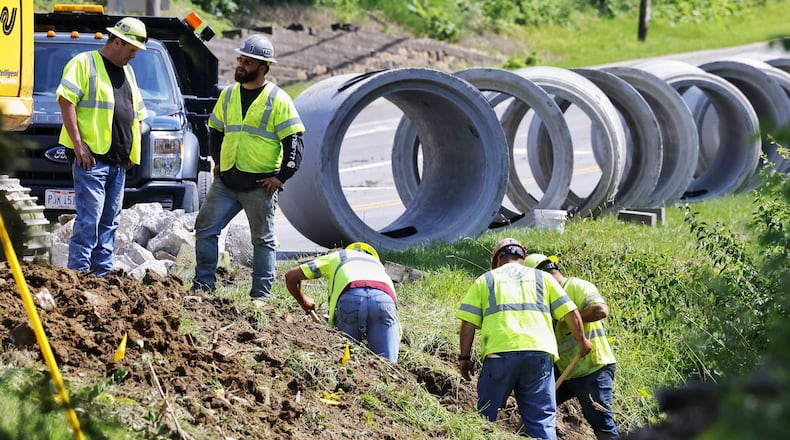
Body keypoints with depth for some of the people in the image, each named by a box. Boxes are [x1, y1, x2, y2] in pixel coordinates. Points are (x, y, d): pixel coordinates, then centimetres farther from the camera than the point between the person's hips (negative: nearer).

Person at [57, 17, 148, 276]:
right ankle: (78, 271, -13)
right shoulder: (84, 63, -1)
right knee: (89, 217, -14)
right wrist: (78, 143, -17)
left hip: (118, 159, 8)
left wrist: (132, 151, 16)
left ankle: (103, 272, 9)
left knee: (110, 219, 6)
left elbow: (137, 114, 29)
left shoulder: (127, 72, 23)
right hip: (91, 156, -8)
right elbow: (66, 100, -11)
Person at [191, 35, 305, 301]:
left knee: (263, 239, 3)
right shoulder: (228, 95, 12)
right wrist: (217, 161, 15)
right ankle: (204, 283, 8)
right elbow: (215, 131, 26)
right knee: (205, 228, 0)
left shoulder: (278, 101, -5)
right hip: (226, 180, 5)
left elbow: (294, 141, -7)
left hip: (260, 184, -5)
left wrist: (281, 177, -13)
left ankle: (262, 293, 7)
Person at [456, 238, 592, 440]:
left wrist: (465, 358, 12)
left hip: (499, 352, -1)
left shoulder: (485, 280, 18)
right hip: (539, 352, 1)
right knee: (542, 419, 1)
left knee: (485, 416, 10)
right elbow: (570, 313, 14)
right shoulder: (543, 278, 21)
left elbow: (468, 322, 8)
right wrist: (582, 342, 27)